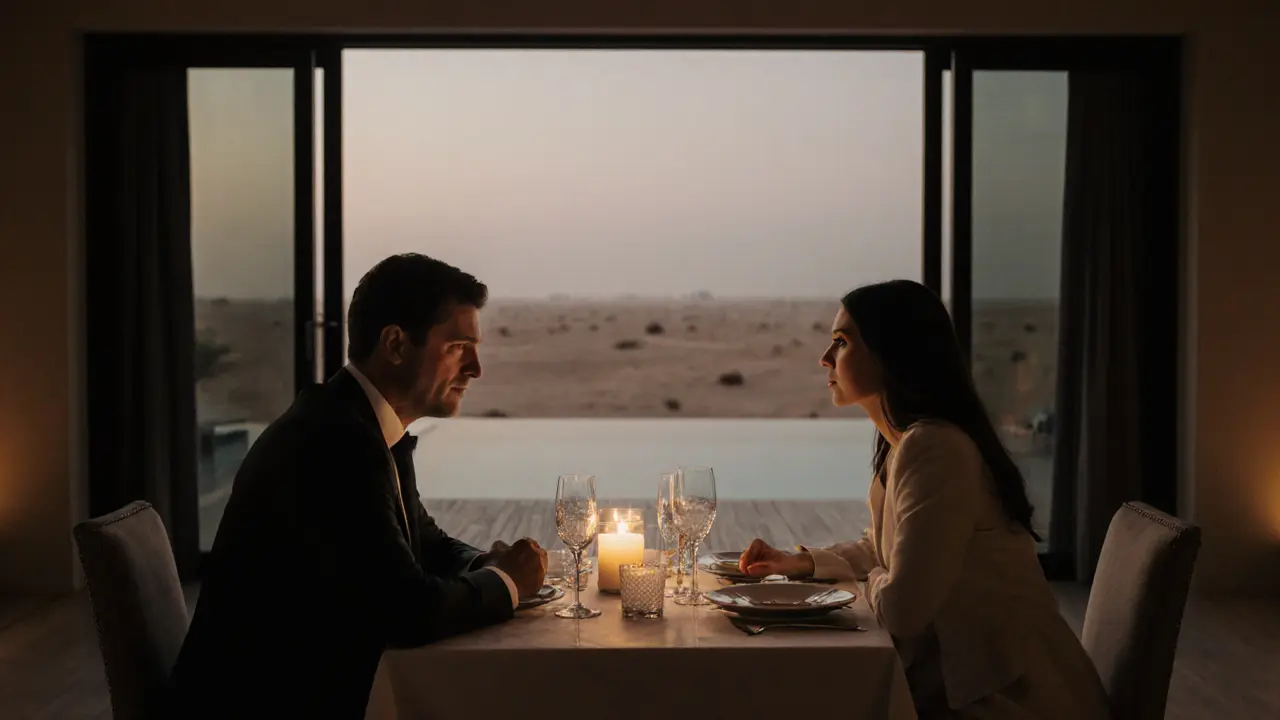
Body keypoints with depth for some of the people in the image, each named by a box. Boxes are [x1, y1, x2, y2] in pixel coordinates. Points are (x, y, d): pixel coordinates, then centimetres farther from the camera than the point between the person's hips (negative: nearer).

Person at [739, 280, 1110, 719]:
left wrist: (872, 584, -4)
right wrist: (801, 562, 9)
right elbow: (880, 551, 23)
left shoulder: (934, 449, -24)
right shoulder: (899, 442, 6)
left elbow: (899, 610, -25)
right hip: (967, 680, 8)